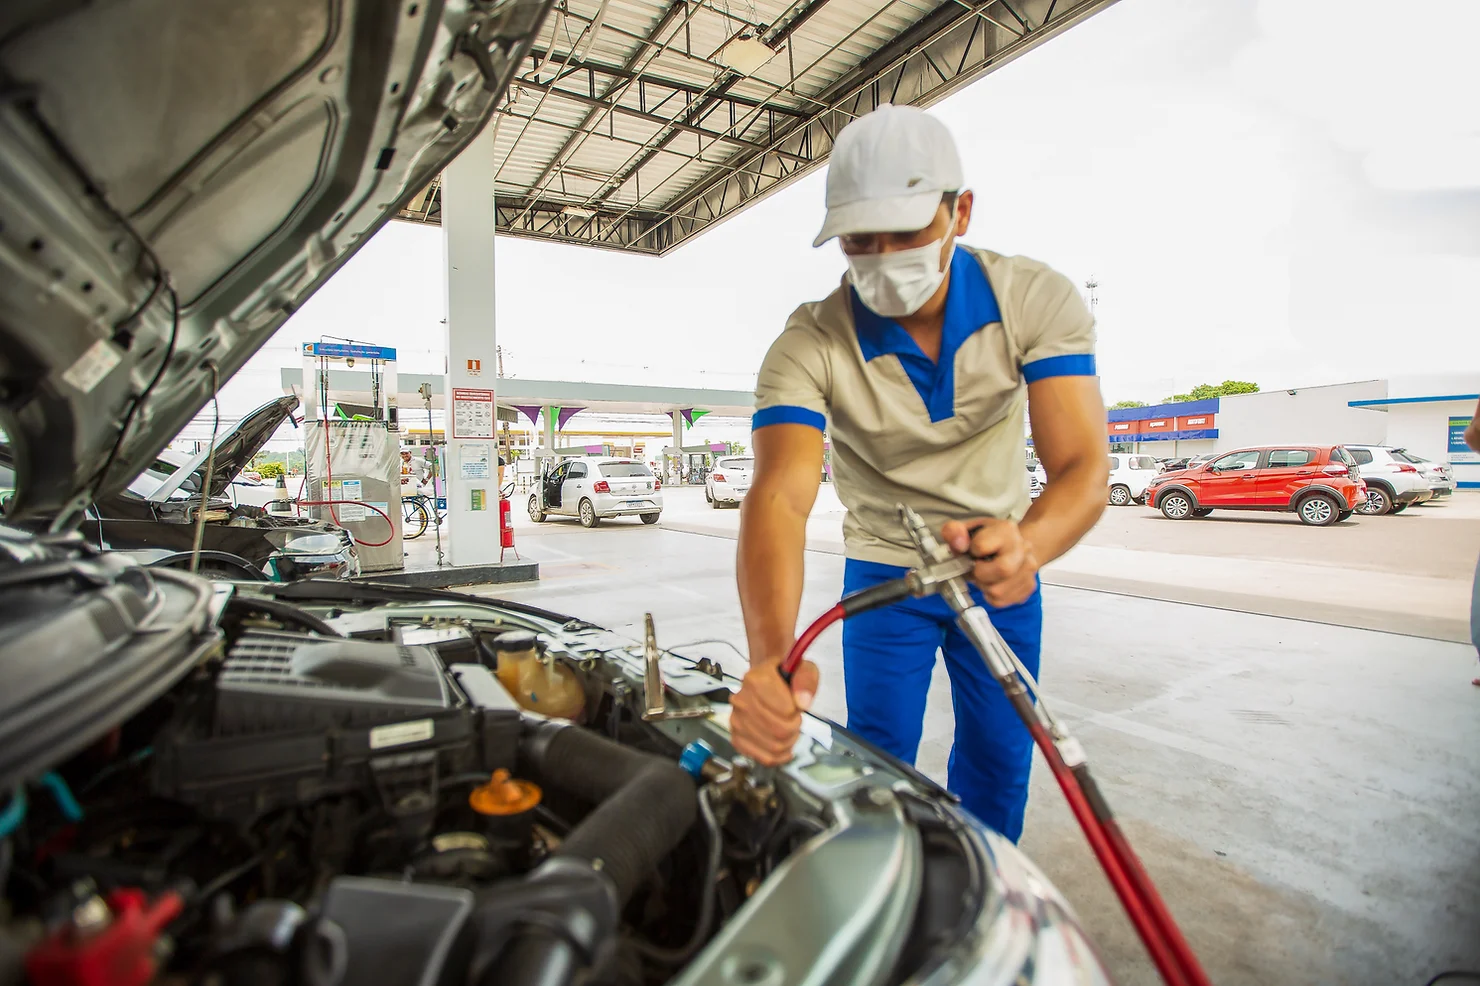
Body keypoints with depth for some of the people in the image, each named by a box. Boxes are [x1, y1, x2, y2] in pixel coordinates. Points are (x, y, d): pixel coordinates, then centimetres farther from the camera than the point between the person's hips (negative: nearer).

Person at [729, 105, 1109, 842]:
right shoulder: (809, 346, -26)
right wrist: (771, 654, -56)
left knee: (999, 757, 13)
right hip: (883, 571, -1)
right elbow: (779, 494, -40)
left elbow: (1084, 465, -29)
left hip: (1000, 562, 2)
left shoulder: (1038, 301, -20)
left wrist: (1028, 545, -53)